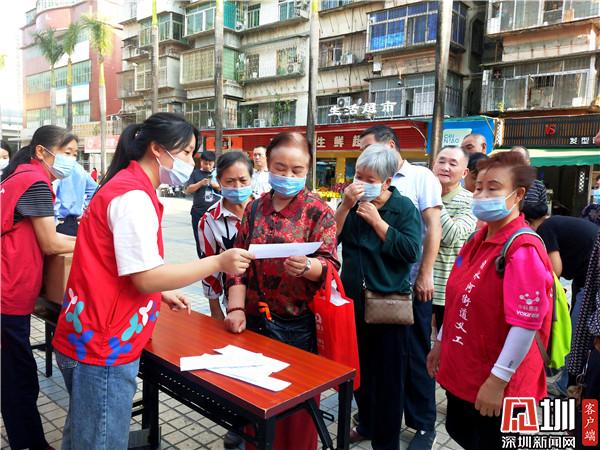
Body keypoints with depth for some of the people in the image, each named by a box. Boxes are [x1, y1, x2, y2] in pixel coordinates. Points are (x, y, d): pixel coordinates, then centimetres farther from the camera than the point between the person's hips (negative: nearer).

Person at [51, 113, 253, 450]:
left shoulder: (126, 186, 12)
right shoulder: (134, 195, -20)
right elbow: (146, 277, -23)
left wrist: (162, 293, 15)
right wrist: (218, 263, -19)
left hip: (96, 340, 10)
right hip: (103, 347, -10)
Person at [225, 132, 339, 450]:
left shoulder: (318, 211, -6)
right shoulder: (255, 208, 5)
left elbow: (330, 265, -14)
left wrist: (307, 266, -36)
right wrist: (236, 308, -8)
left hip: (298, 324, -3)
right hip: (255, 320, 4)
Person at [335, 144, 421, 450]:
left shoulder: (404, 208, -8)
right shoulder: (352, 203, 4)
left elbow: (411, 252, -22)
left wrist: (376, 220, -19)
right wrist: (345, 206, -16)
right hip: (353, 300, 5)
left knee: (388, 376, 7)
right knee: (358, 369, 19)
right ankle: (367, 424, 41)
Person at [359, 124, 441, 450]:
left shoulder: (421, 177, -2)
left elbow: (433, 228, -7)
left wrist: (425, 275, -12)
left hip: (410, 282, -4)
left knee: (415, 355, 8)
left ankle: (423, 424, 25)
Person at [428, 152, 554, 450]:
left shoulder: (523, 249, -22)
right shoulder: (478, 241, 4)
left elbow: (527, 324, -25)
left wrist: (498, 380, -22)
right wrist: (441, 343, 17)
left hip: (497, 386, -8)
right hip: (462, 373, 8)